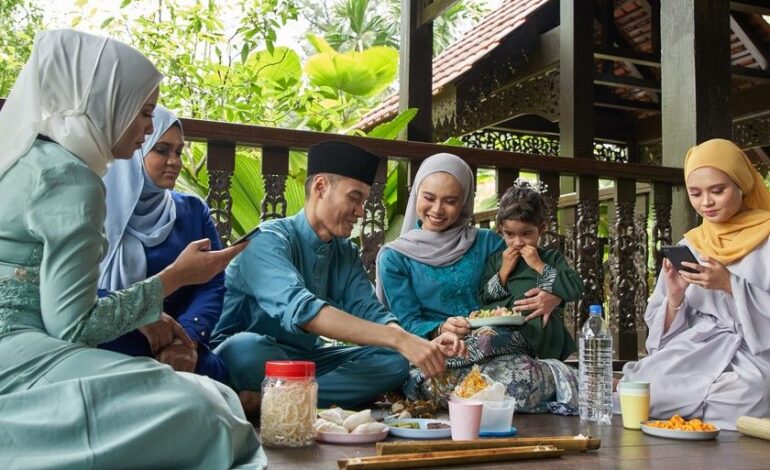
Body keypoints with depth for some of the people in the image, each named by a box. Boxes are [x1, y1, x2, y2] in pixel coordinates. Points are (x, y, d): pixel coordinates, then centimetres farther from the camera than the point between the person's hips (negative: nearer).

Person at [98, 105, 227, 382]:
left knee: (207, 369, -30)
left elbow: (212, 283, 4)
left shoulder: (194, 211, 16)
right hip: (105, 343, -2)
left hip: (174, 350, 3)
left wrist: (188, 336, -17)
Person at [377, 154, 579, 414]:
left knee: (521, 377, -38)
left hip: (496, 344, 0)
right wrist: (441, 331, -22)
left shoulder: (487, 243, 12)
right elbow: (409, 324, 0)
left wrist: (554, 296, -7)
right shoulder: (394, 257, 6)